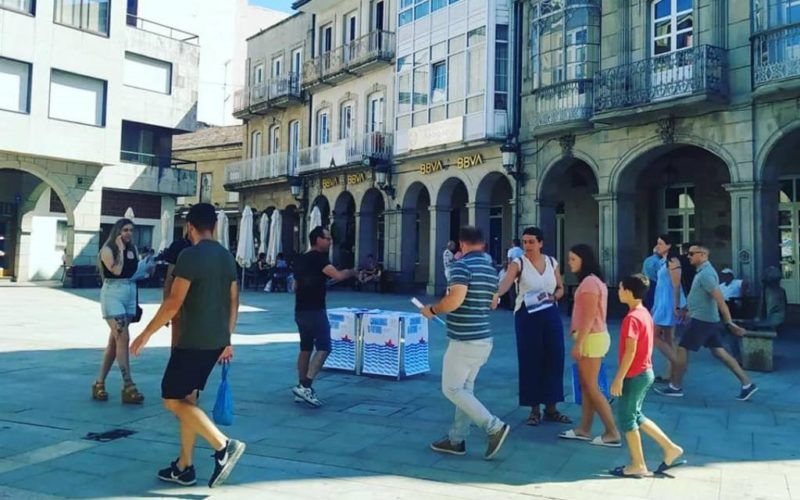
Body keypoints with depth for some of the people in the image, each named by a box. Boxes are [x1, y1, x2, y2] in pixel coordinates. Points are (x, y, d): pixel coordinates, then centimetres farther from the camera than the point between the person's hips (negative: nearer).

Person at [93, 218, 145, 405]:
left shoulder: (133, 249, 12)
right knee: (123, 338, -14)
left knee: (114, 341, 9)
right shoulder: (108, 249, -5)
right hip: (112, 293, -7)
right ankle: (128, 387, -14)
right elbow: (116, 270, -17)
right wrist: (120, 249, -12)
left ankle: (99, 383, 19)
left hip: (130, 293, 7)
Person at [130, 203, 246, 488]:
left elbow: (174, 302, -18)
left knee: (173, 399, 2)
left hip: (193, 341, -8)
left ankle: (223, 446, -9)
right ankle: (184, 468, 21)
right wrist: (226, 339, 21)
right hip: (216, 341, 8)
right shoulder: (227, 257, 10)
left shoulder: (190, 255, -14)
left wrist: (146, 333, -7)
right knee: (187, 399, 16)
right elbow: (233, 302, 14)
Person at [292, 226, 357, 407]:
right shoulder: (318, 258, -11)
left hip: (300, 310, 9)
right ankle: (305, 386, -18)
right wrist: (351, 272, -6)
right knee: (324, 348, -9)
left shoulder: (301, 259, 16)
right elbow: (338, 276, -24)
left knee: (305, 348, 14)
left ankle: (302, 388, 18)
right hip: (315, 310, -9)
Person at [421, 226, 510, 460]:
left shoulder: (462, 265, -16)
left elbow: (455, 300, -27)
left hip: (465, 341, -9)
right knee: (465, 388, 16)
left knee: (451, 389, 2)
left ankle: (494, 427, -2)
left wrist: (432, 310, -11)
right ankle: (456, 440, 23)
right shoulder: (491, 270, 10)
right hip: (483, 339, 9)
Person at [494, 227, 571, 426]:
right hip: (527, 315, -3)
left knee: (554, 359, 6)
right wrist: (495, 294, -45)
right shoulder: (518, 263, -7)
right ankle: (534, 409, 14)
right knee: (530, 360, 1)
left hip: (550, 314, 4)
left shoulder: (552, 262, 5)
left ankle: (551, 408, 20)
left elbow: (560, 288, 14)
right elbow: (505, 283, -25)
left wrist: (553, 297, -8)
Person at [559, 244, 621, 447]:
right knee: (585, 385, 13)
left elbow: (589, 317, -21)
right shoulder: (592, 280, 14)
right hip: (592, 337, 10)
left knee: (592, 387, -2)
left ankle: (613, 433, 5)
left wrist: (578, 344, -20)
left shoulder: (589, 282, -17)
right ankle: (584, 429, 20)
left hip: (592, 338, -10)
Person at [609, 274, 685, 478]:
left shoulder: (632, 318, -20)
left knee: (626, 418, 3)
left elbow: (630, 351, -24)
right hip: (645, 373, 9)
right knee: (636, 416, 19)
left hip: (634, 376, -9)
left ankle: (638, 465, 12)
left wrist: (619, 378, -20)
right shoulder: (645, 314, 9)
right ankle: (670, 448, 21)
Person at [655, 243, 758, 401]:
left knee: (682, 350, -1)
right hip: (709, 319, 10)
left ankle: (675, 387, 8)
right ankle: (747, 384, 13)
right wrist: (687, 309, 33)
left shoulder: (705, 274, -19)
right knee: (719, 351, 11)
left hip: (701, 320, -10)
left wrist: (729, 323, -28)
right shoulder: (703, 271, 12)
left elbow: (720, 300, -25)